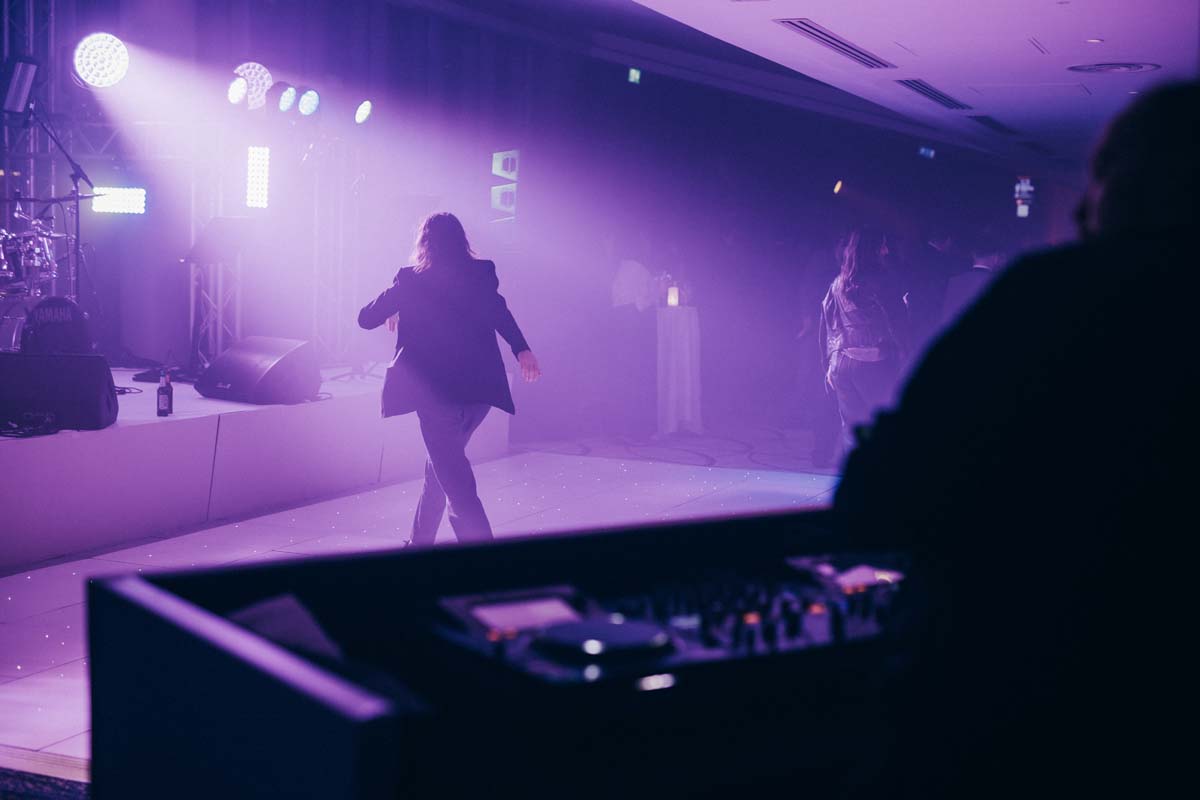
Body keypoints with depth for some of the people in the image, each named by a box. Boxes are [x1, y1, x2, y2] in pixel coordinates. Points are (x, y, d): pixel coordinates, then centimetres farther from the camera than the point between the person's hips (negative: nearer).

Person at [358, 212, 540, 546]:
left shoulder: (411, 280, 1)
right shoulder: (482, 275, 6)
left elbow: (366, 318, 9)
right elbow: (500, 314, -10)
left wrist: (393, 312, 29)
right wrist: (522, 350, -18)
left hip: (435, 391, -4)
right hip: (481, 389, 4)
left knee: (455, 482, -5)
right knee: (443, 465, 23)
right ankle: (421, 541, 35)